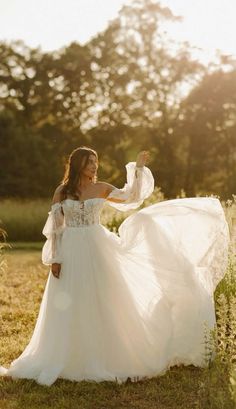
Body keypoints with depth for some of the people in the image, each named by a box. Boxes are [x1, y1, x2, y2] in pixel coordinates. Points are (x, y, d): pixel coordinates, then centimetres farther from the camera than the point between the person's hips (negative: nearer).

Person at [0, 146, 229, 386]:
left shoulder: (101, 189, 4)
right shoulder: (61, 192, 1)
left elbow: (132, 197, -2)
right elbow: (54, 227, 1)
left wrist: (138, 168, -8)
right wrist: (54, 258, -4)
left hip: (97, 249, 1)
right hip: (71, 252, -1)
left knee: (102, 303, 5)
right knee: (70, 308, 5)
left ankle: (105, 356, 18)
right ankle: (70, 360, 19)